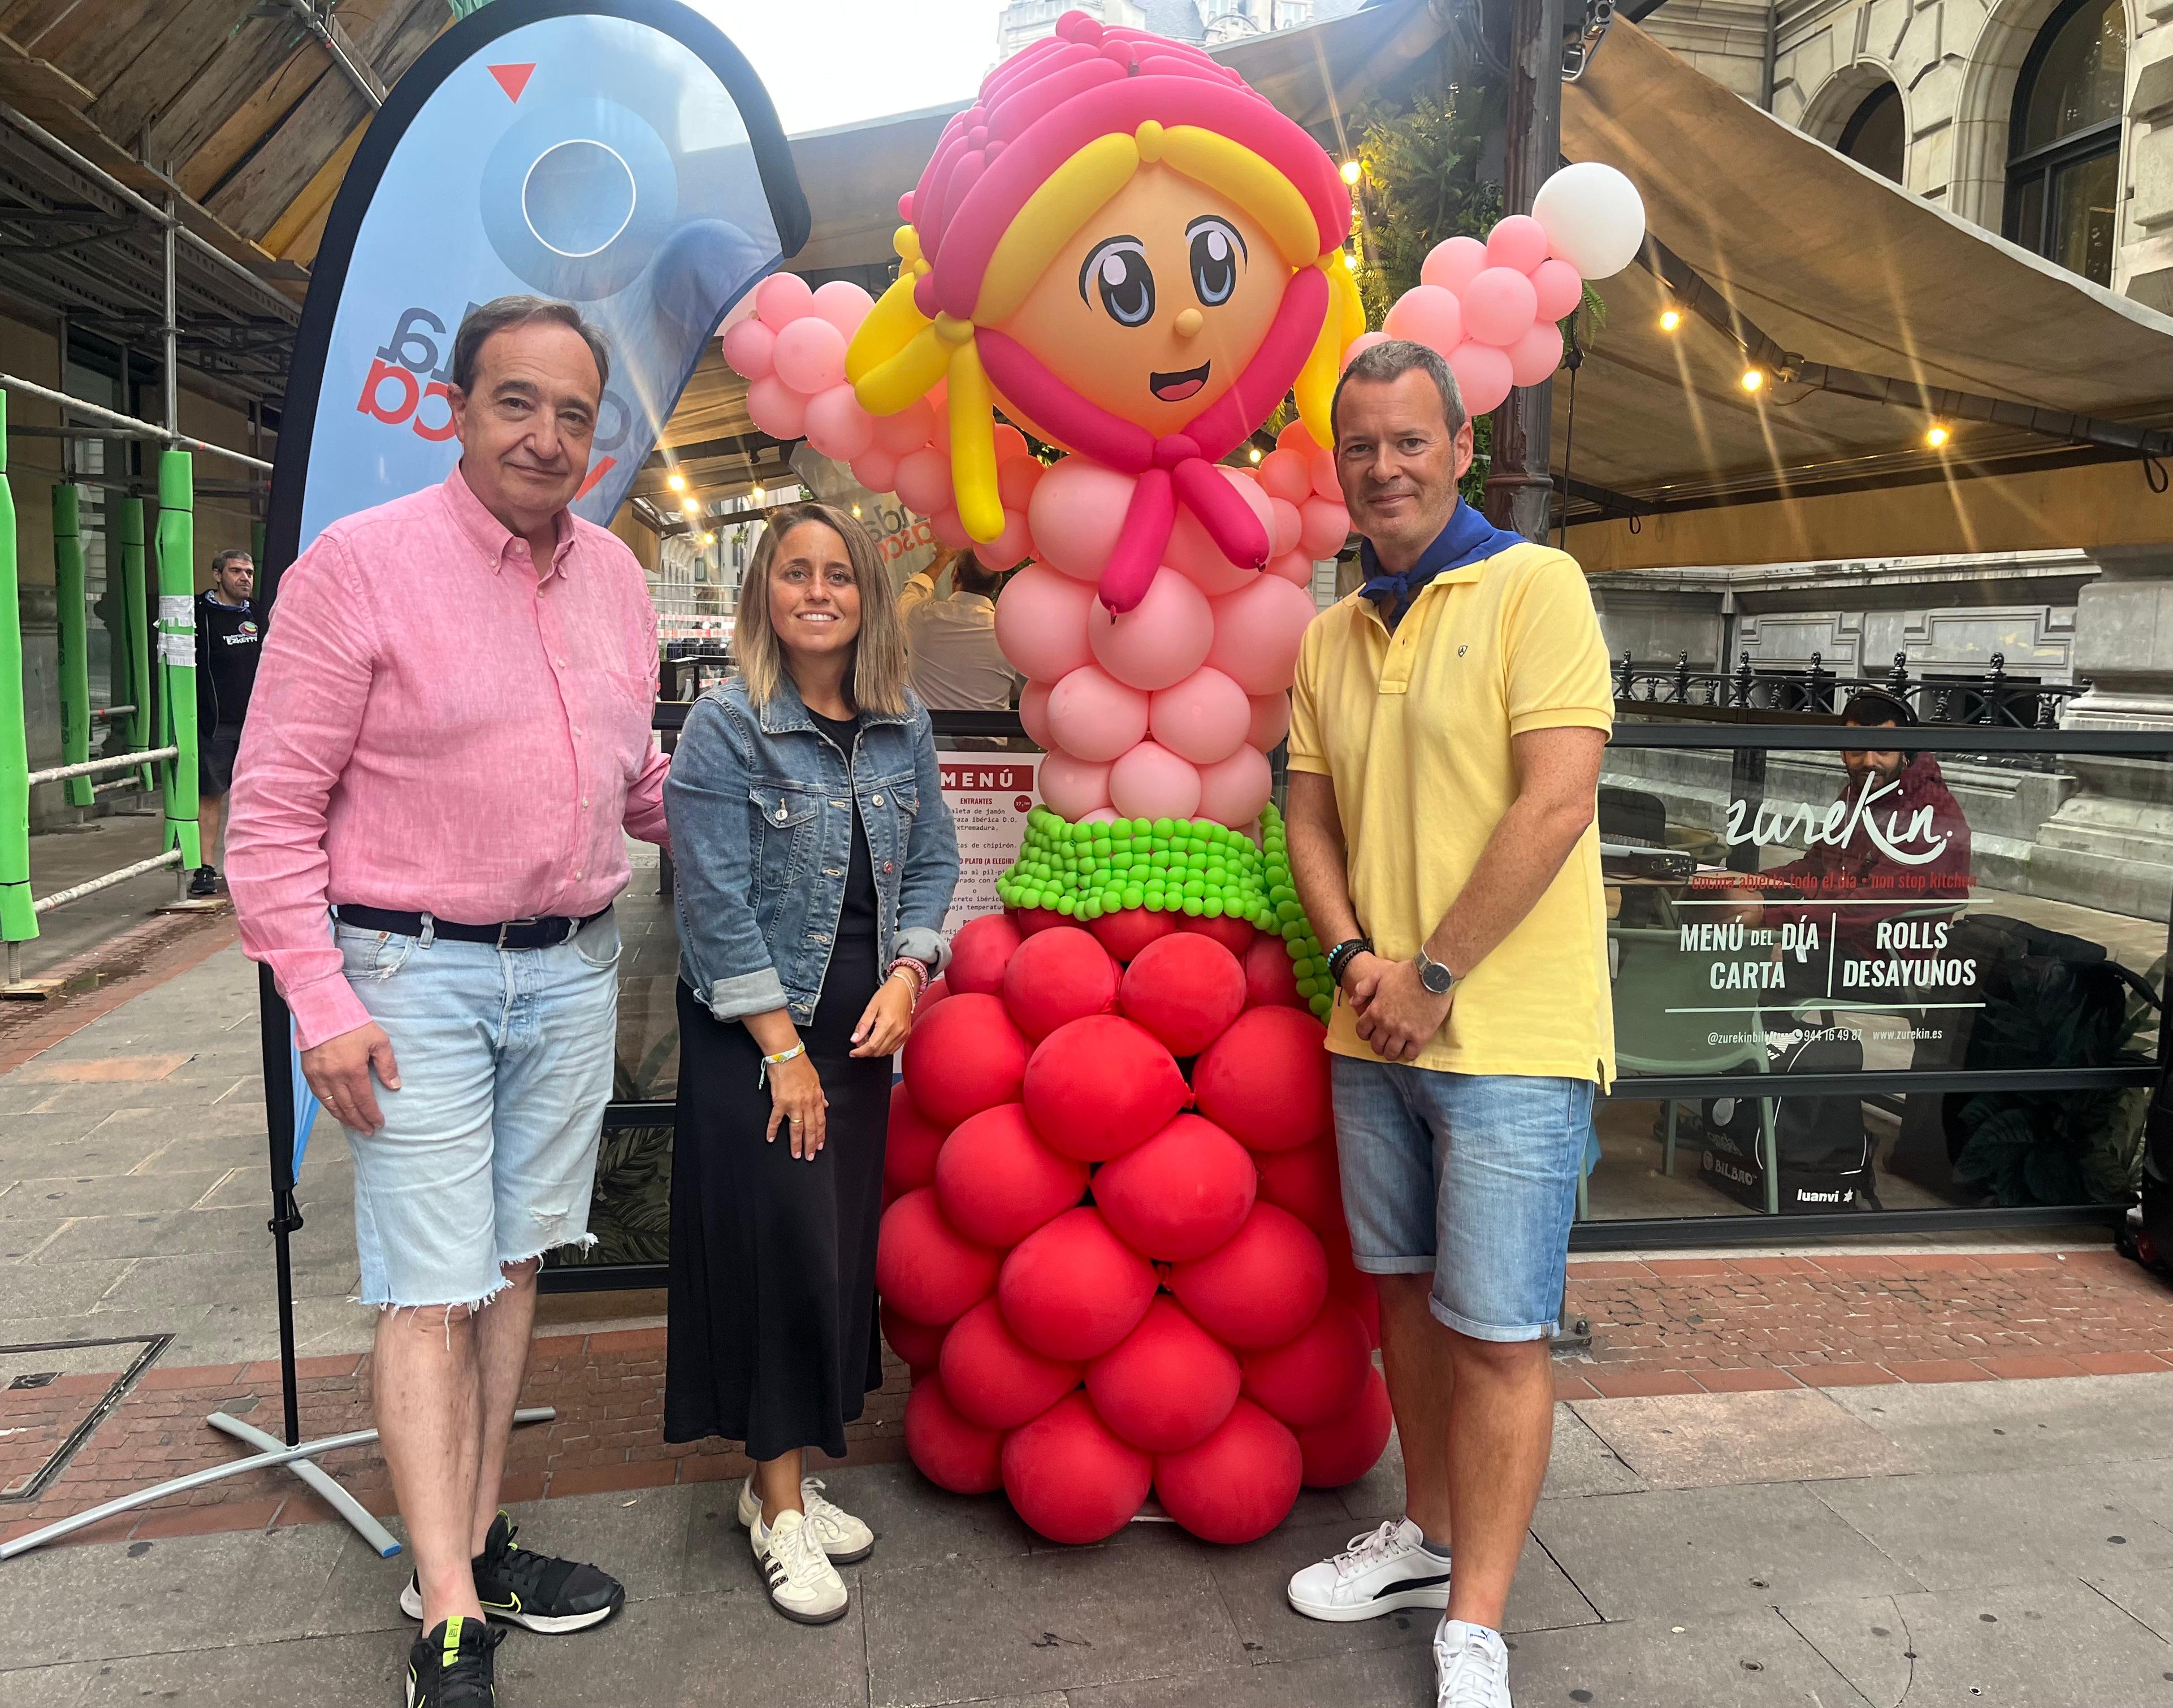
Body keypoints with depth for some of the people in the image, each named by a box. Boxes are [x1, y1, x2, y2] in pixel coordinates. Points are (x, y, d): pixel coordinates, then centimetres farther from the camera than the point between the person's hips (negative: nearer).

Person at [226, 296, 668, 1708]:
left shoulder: (615, 574, 8)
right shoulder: (359, 565, -10)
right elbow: (273, 807, -10)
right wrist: (322, 1001, -15)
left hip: (576, 966, 6)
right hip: (415, 971, -5)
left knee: (516, 1264, 14)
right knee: (434, 1292, -2)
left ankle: (478, 1541, 30)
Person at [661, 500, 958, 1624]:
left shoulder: (902, 729, 6)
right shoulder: (724, 726, -10)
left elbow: (932, 863, 10)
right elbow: (718, 901, -13)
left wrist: (905, 975, -7)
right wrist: (783, 1050, -14)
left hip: (861, 1030, 5)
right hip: (750, 1037, -5)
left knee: (843, 1248, 10)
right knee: (781, 1251, -4)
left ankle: (785, 1475, 26)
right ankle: (779, 1507, 11)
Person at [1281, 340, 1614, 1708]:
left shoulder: (1533, 586, -7)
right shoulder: (1330, 636, 13)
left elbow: (1558, 802, -16)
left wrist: (1434, 974, -15)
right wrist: (1353, 954, -4)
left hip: (1508, 1032, -6)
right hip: (1373, 1029, 7)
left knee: (1499, 1330, -1)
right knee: (1405, 1289, 17)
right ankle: (1429, 1537, 35)